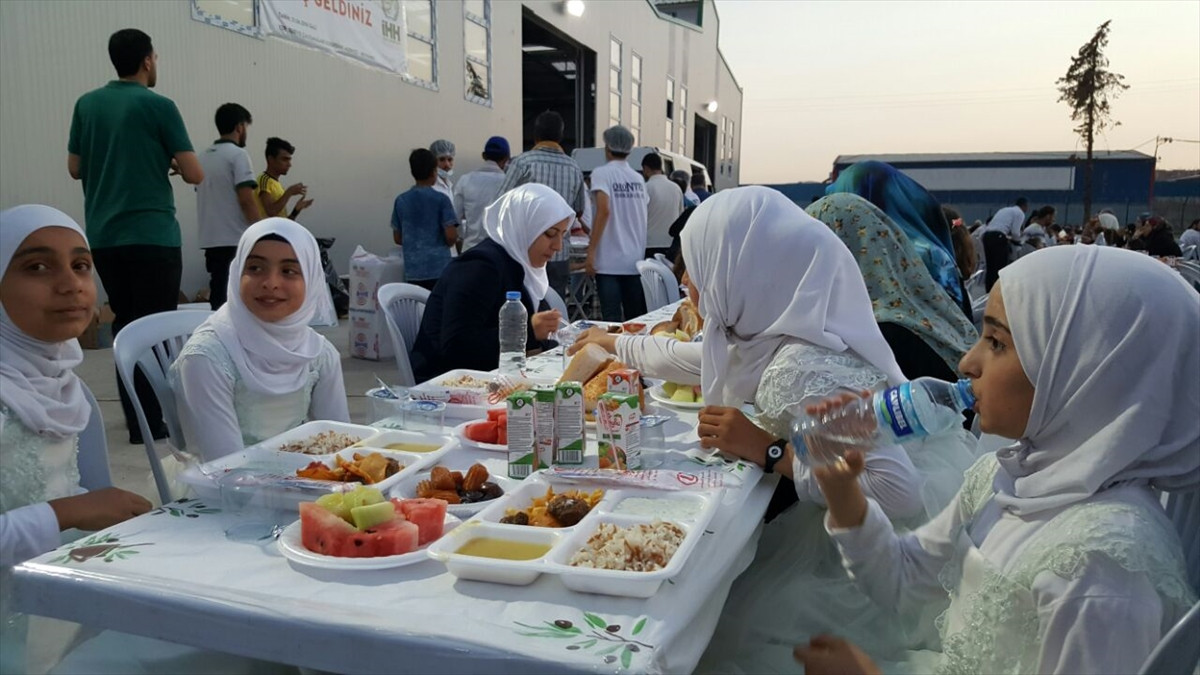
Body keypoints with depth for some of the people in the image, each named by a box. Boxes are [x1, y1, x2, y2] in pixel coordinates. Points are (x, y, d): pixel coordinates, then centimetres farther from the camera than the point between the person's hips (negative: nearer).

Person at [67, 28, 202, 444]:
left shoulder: (86, 105, 10)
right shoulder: (159, 106, -6)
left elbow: (75, 168, 15)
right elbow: (195, 175, -9)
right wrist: (169, 163, 12)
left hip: (102, 237, 6)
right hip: (151, 235, -6)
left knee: (125, 325, 15)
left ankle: (135, 416, 20)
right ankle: (150, 421, 1)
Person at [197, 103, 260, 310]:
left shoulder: (204, 157, 15)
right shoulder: (237, 155, -9)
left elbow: (206, 197, 19)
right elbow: (246, 200, -16)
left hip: (210, 239, 8)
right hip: (236, 240, -8)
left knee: (219, 297, 10)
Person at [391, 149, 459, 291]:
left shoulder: (401, 200, 5)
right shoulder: (441, 199, -7)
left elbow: (397, 238, 11)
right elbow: (451, 236, -10)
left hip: (412, 270, 4)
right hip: (439, 269, -3)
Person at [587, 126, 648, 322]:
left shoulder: (602, 173, -4)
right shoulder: (639, 178, 11)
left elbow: (604, 210, -17)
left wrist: (591, 251, -16)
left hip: (609, 261, -5)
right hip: (636, 260, 5)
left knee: (612, 319, -5)